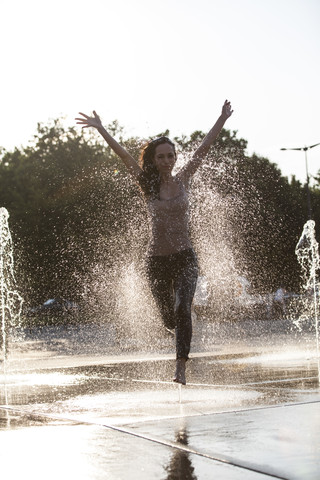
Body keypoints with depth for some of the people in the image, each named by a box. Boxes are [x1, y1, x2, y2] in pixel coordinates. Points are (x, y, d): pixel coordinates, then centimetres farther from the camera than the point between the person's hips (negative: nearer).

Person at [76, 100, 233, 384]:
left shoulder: (183, 180, 1)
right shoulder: (147, 184, -1)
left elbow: (203, 149, -3)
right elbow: (123, 155, -6)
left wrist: (222, 120, -6)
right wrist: (100, 128, -11)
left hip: (185, 257, -1)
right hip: (157, 259, 1)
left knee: (183, 308, -20)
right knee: (169, 318, 11)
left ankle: (181, 367, -17)